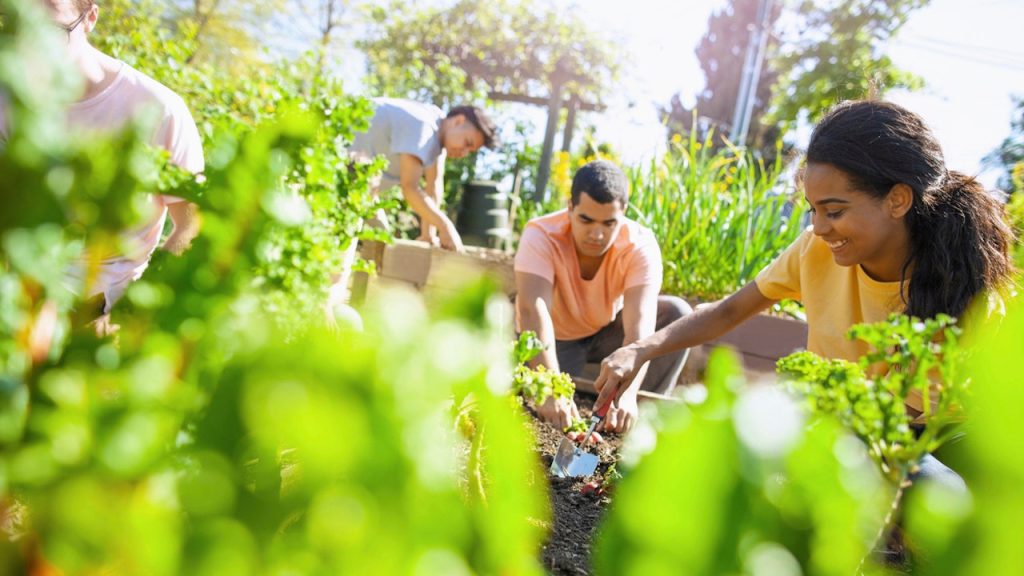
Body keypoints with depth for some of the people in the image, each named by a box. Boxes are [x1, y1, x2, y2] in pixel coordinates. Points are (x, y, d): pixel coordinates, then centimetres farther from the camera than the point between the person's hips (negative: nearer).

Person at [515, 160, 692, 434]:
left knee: (677, 313, -23)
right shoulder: (540, 236, -31)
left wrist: (627, 395, -56)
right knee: (553, 413, -30)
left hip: (609, 332, 2)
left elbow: (639, 327, -39)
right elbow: (533, 310, -45)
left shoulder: (641, 245, -27)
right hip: (554, 339, -2)